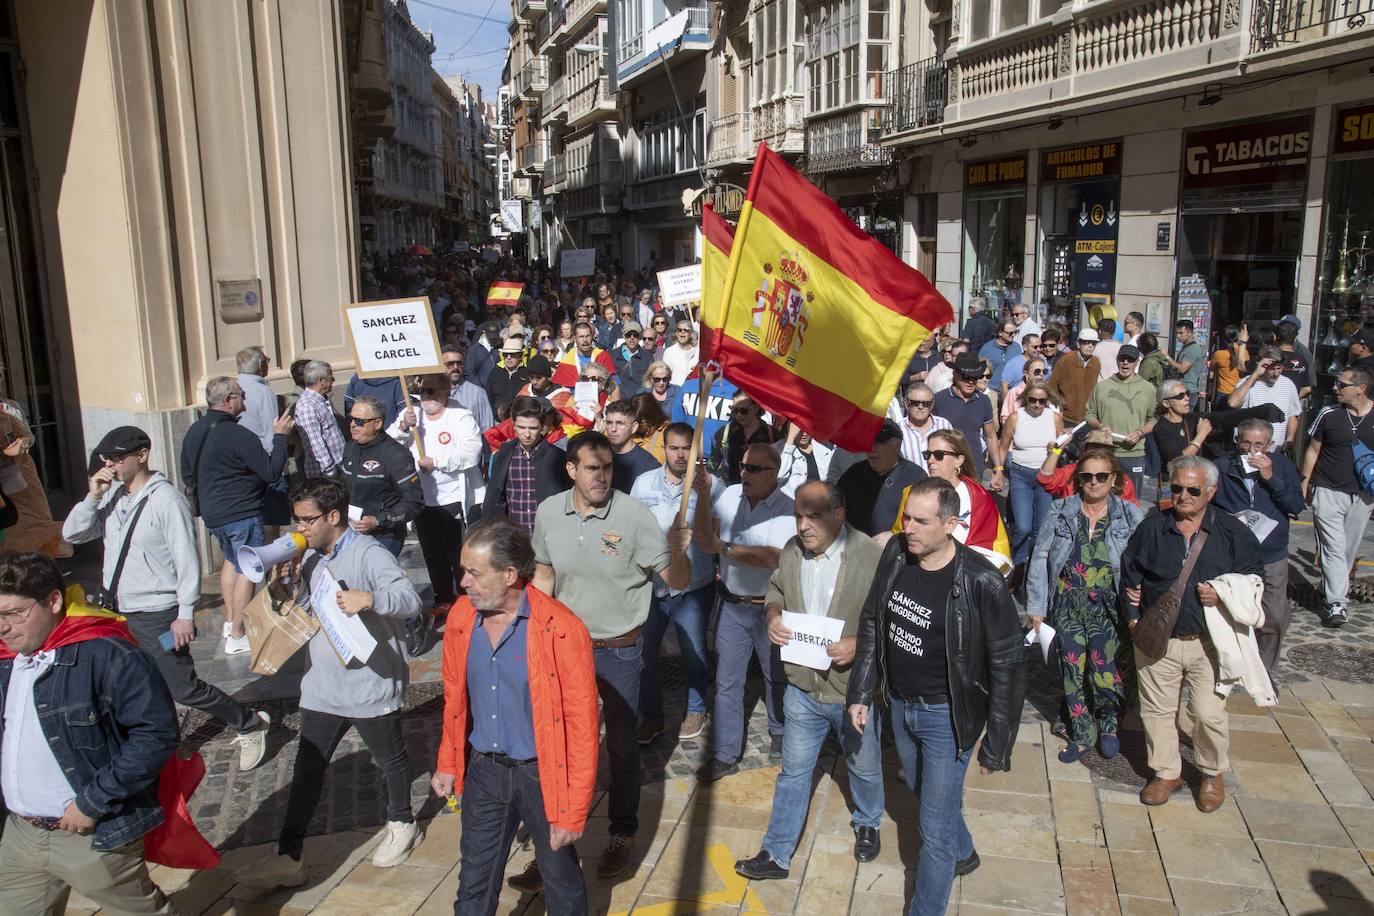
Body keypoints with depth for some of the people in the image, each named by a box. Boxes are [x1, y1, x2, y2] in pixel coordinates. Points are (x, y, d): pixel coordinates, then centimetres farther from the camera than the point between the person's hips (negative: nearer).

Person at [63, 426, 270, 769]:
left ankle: (250, 725, 14)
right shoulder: (111, 495, 4)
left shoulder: (167, 500, -17)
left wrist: (185, 615, -18)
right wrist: (92, 497, -8)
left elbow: (187, 560, -17)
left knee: (183, 689, -3)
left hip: (157, 616, -7)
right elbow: (72, 534, 7)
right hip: (118, 612, 7)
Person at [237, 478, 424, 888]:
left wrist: (368, 598, -46)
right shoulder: (310, 557, 6)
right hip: (322, 686, 7)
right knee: (307, 768, 9)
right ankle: (289, 856, 18)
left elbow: (410, 600, -29)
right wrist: (286, 587, -2)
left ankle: (401, 824, 40)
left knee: (390, 758, 16)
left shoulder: (369, 554, -19)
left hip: (371, 686, -6)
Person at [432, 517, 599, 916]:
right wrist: (448, 762, 14)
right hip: (483, 771, 4)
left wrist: (573, 812, -16)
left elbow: (582, 725, -19)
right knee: (474, 881, 19)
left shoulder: (562, 630, -23)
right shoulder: (461, 617, -6)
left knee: (560, 877, 18)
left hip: (542, 776, -4)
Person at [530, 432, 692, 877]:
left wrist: (677, 552, -38)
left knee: (621, 744, 11)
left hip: (620, 650, -3)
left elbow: (678, 581, -16)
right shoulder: (548, 512, -8)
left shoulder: (633, 515, -20)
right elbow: (544, 576, 7)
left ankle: (623, 833, 31)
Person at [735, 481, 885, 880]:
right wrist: (773, 615, -9)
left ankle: (867, 824, 51)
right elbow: (776, 590, 12)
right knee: (793, 772, 14)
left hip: (854, 688, -3)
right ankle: (777, 854, 26)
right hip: (803, 686, 3)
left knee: (864, 767, 22)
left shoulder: (871, 556, -21)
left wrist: (859, 644, -28)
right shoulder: (791, 551, -5)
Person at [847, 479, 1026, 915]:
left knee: (935, 828, 3)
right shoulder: (895, 553, -9)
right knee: (926, 792, 29)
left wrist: (996, 747, -13)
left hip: (946, 715, -6)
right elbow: (871, 622, 4)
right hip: (898, 704, 6)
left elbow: (1007, 665, -17)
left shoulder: (981, 583, -25)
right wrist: (860, 693, 4)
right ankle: (963, 853, 57)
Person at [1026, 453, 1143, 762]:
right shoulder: (1060, 512, 2)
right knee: (1072, 670, 7)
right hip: (1067, 604, 2)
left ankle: (1109, 725, 26)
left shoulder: (1130, 515, 0)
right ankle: (1081, 734, 27)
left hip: (1107, 606, -1)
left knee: (1106, 671, -5)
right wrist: (1037, 606, 1)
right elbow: (1040, 558, 3)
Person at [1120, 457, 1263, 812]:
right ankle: (1167, 772, 30)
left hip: (1210, 642, -1)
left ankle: (1214, 773, 26)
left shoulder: (1231, 531, -3)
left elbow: (1254, 577, 5)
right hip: (1156, 640, 2)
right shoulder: (1152, 527, 0)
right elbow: (1130, 575, 7)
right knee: (1157, 709, 10)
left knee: (1208, 713, 0)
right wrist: (1133, 618, 0)